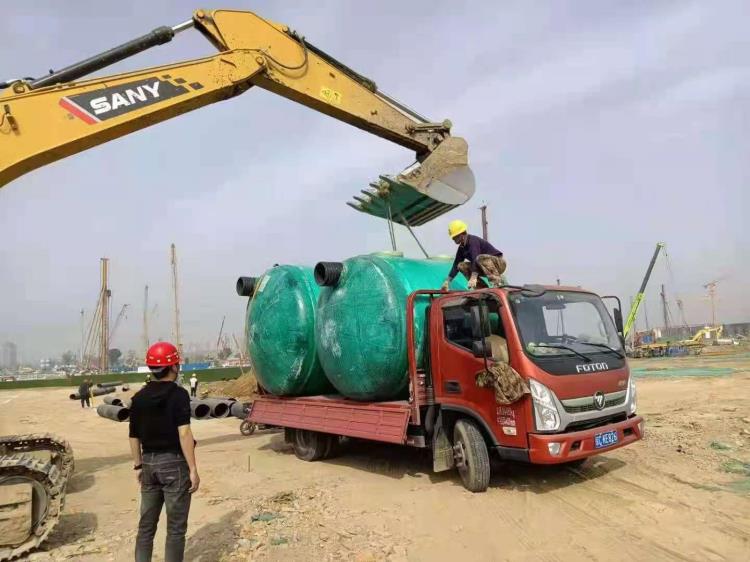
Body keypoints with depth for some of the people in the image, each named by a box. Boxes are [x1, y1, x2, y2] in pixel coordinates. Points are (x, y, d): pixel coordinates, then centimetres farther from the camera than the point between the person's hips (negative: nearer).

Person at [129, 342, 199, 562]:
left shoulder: (139, 397, 5)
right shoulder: (178, 394, -14)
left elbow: (134, 436, 10)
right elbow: (184, 434, -21)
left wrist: (138, 465, 20)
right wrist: (193, 469, -17)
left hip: (149, 462, 6)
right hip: (173, 463, -6)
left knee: (146, 525, 17)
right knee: (176, 527, 5)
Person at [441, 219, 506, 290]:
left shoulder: (473, 241, -22)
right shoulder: (462, 247, 4)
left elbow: (475, 259, -36)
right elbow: (456, 264, 8)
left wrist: (473, 278, -46)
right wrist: (447, 281, 3)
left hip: (499, 263, -8)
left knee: (480, 258, -37)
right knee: (461, 265, -2)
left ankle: (497, 281, -30)